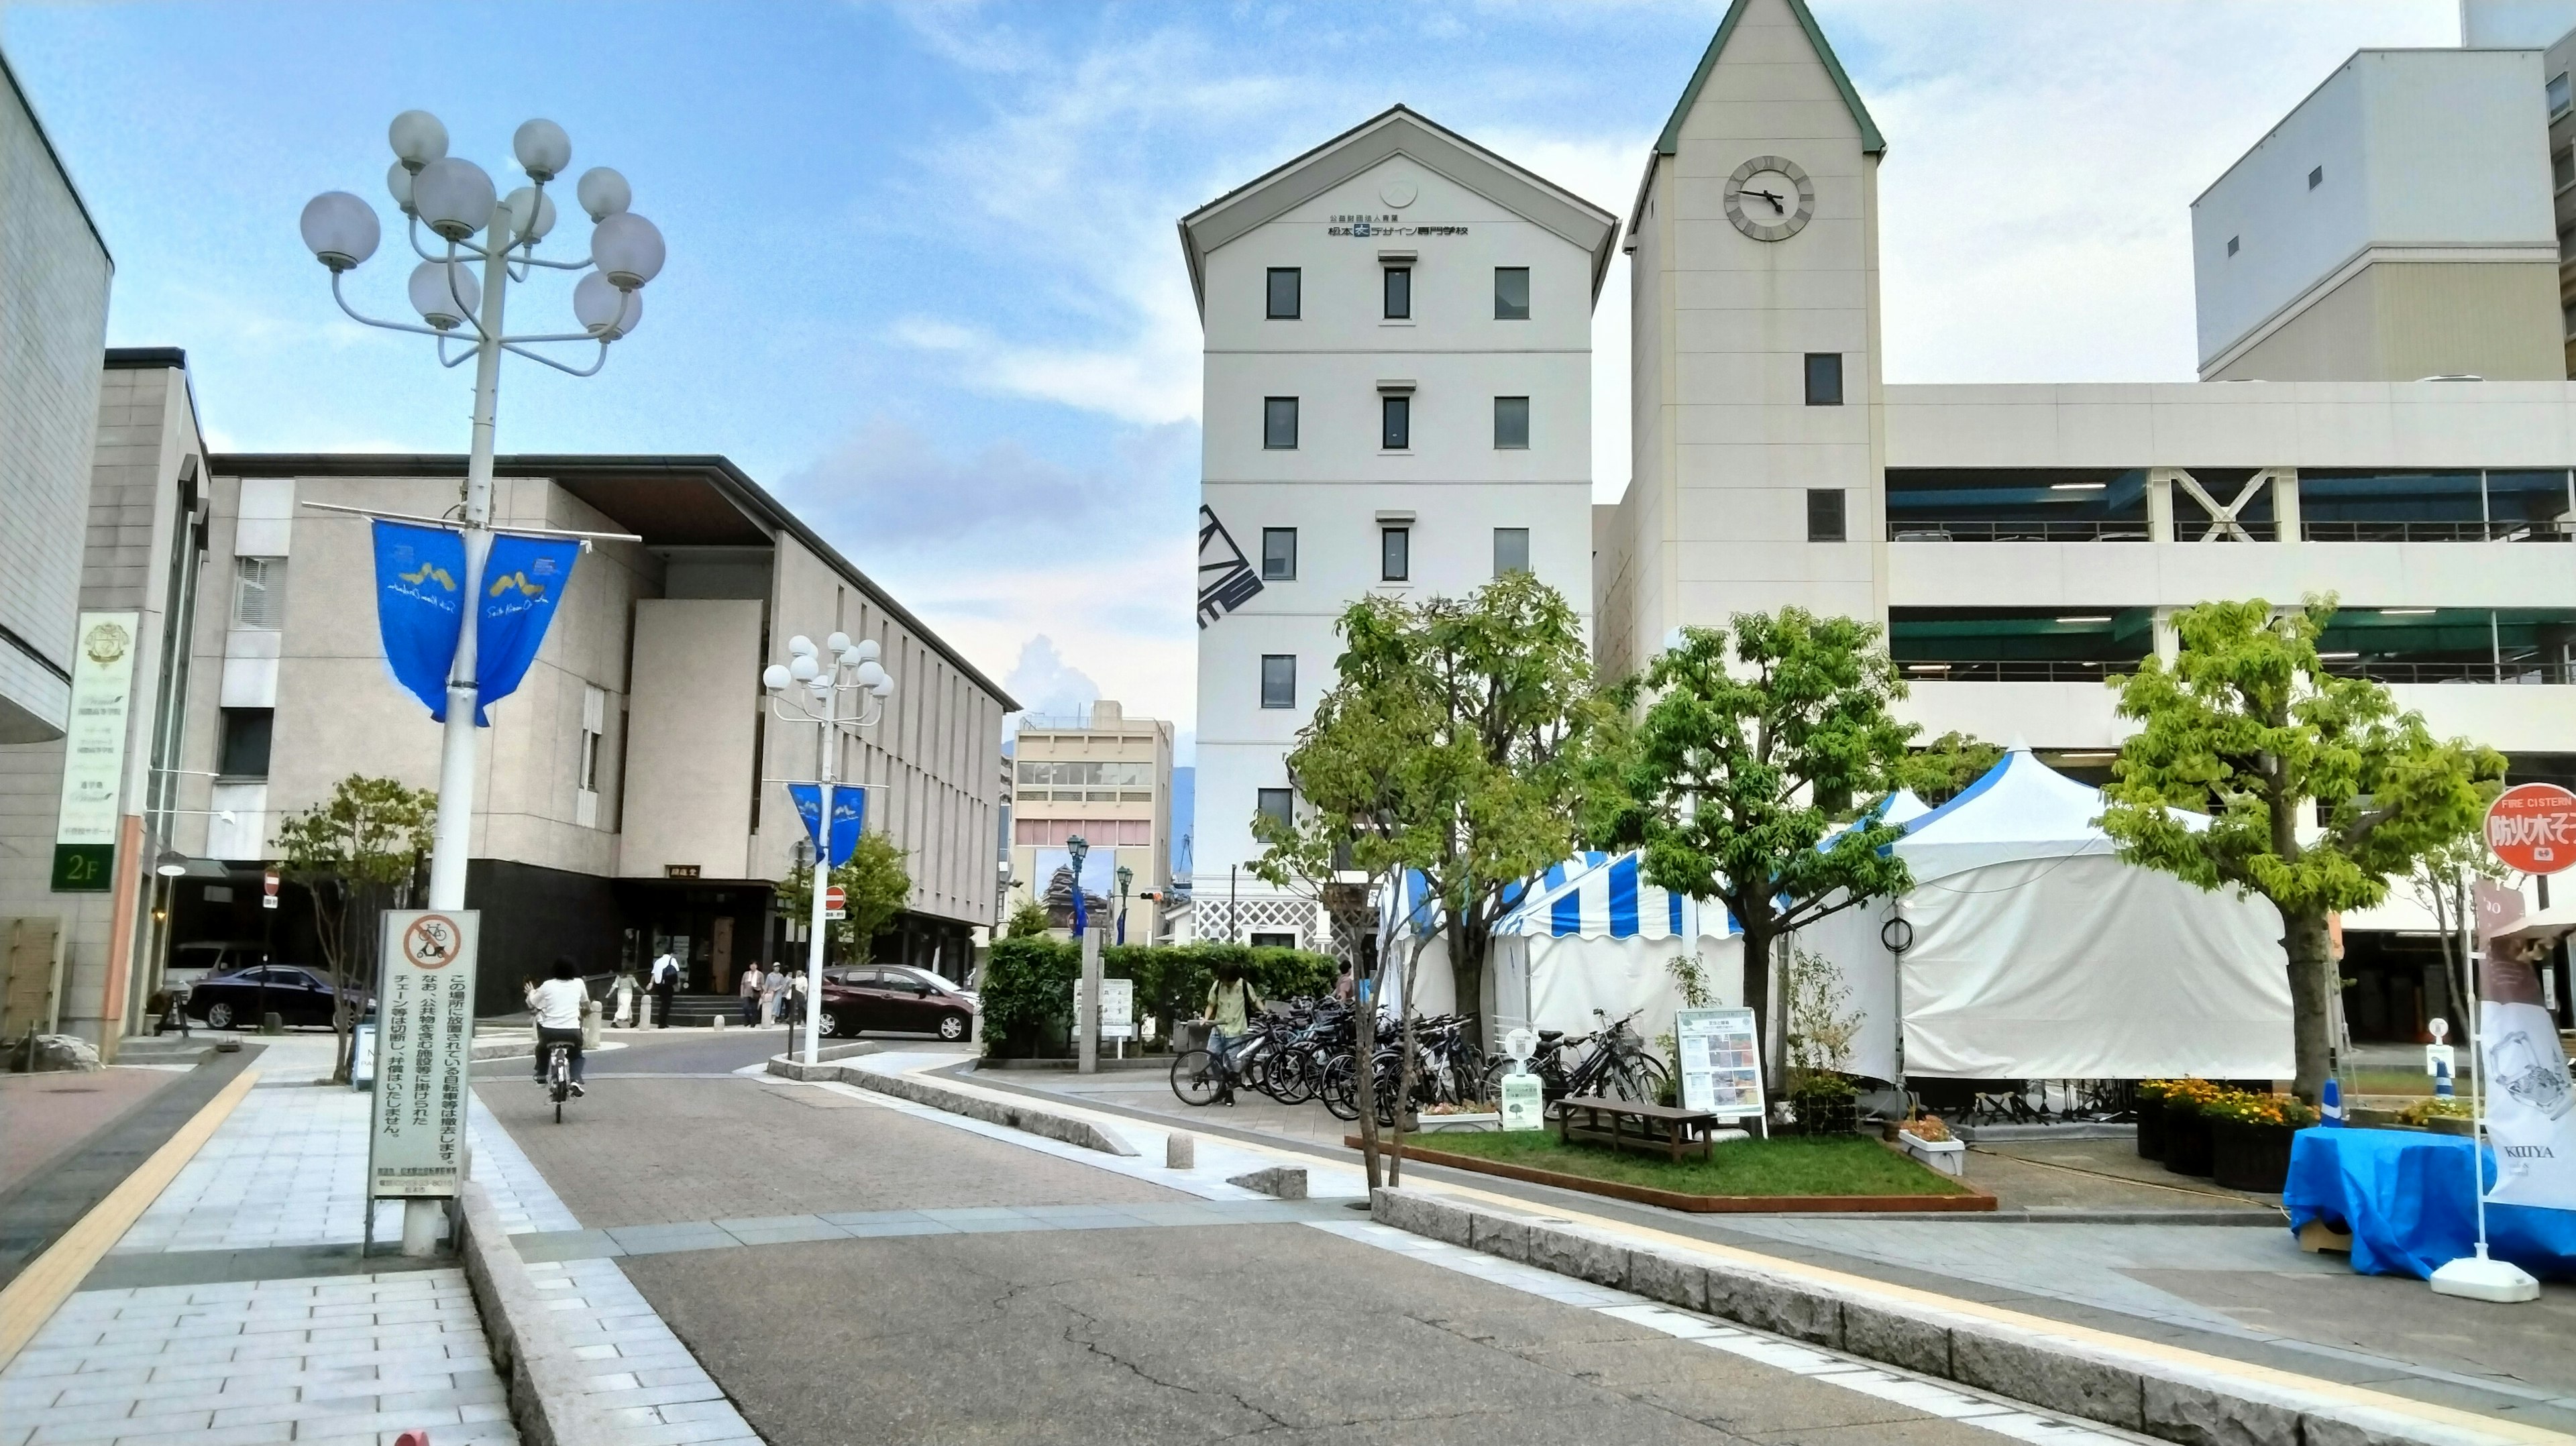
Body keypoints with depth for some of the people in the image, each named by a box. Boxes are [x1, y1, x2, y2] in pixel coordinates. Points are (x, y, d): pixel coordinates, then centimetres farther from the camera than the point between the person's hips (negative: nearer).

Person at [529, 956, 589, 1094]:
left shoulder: (548, 985, 1)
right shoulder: (579, 983, 5)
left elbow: (531, 1004, 14)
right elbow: (586, 1002, 23)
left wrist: (532, 992, 34)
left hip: (549, 1031, 0)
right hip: (572, 1031, 0)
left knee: (542, 1047, 34)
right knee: (577, 1056, 24)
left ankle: (541, 1075, 36)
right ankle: (576, 1080, -1)